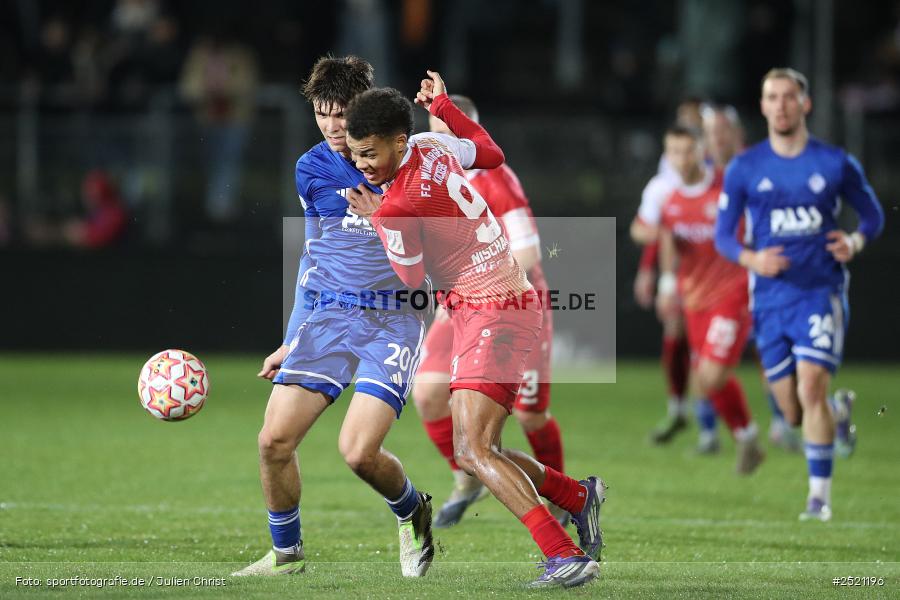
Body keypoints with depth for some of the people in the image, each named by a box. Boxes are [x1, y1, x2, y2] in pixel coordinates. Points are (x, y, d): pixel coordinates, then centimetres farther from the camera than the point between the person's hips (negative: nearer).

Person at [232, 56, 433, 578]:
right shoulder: (312, 168, 7)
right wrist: (293, 342, 16)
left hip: (394, 318, -4)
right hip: (326, 314, 4)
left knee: (359, 451, -19)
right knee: (275, 440, -8)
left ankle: (413, 512, 14)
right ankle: (287, 552, 15)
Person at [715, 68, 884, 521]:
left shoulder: (836, 164, 1)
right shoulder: (744, 169, 3)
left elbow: (873, 214, 11)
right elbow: (723, 234, 6)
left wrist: (856, 241, -11)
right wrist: (751, 259, -14)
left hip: (822, 292, -2)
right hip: (771, 297, 2)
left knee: (811, 388, -19)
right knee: (793, 413, 4)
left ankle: (819, 496, -11)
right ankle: (840, 414, 39)